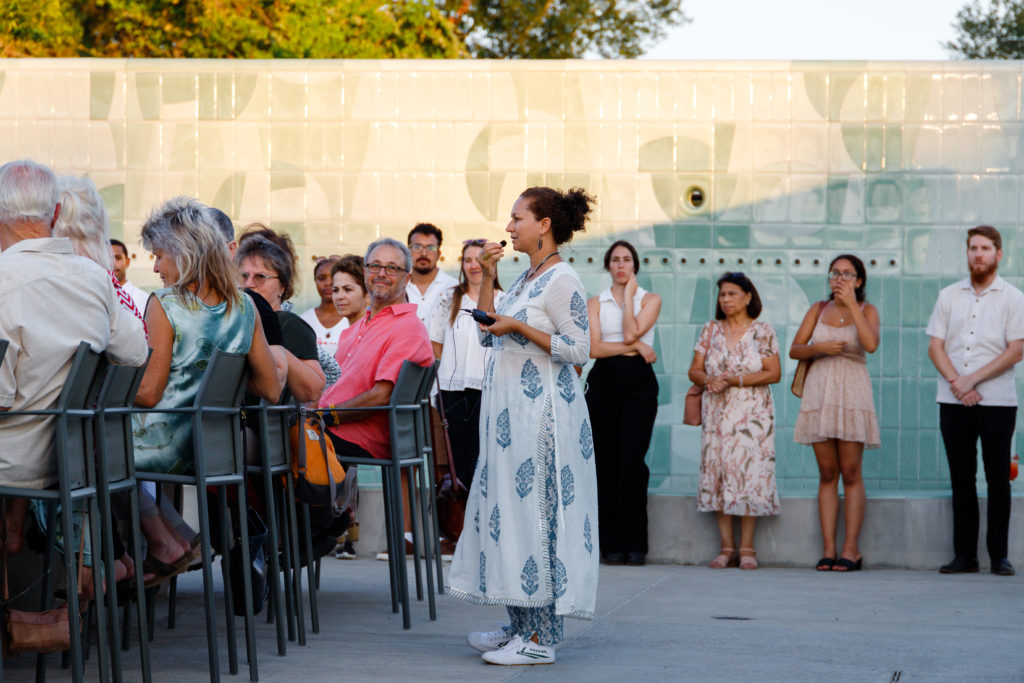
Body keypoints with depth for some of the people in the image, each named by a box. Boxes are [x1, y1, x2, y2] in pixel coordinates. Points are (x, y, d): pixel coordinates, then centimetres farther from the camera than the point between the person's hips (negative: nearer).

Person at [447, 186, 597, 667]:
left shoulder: (562, 280, -10)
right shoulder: (525, 280, 17)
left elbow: (578, 349, -16)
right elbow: (487, 335, 17)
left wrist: (519, 326, -18)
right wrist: (487, 278, 11)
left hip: (541, 413, -9)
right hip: (510, 411, 9)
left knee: (537, 509, -8)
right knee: (509, 506, 9)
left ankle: (539, 639, -5)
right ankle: (522, 626, 16)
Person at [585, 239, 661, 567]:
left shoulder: (650, 300, 9)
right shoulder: (594, 303, 12)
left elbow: (631, 332, -8)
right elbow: (594, 347, -1)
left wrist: (628, 295, 0)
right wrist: (635, 347, -6)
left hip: (638, 382, -1)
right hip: (604, 381, 2)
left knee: (632, 461, -9)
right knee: (606, 462, -3)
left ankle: (635, 543, -3)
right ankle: (612, 543, 1)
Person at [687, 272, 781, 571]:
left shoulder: (763, 331, 2)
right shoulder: (710, 330, 11)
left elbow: (773, 373, -5)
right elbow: (694, 370, 10)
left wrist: (736, 380, -14)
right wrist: (710, 380, -12)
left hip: (752, 414, -3)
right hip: (716, 413, 3)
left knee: (750, 473, -8)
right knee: (718, 473, -1)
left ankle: (746, 547, -2)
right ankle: (726, 546, 4)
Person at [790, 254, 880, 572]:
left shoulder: (867, 310, 4)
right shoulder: (818, 310, 12)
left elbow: (871, 344, -15)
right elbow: (794, 350, 8)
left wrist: (852, 305, -13)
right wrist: (819, 348, -11)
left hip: (852, 393, -3)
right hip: (819, 392, 3)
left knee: (851, 473, -4)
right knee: (827, 474, 3)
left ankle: (851, 549, -1)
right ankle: (828, 548, 3)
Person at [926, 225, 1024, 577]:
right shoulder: (949, 296, 12)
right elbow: (935, 346, 6)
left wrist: (974, 379, -12)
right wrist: (956, 382, -9)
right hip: (953, 402, 3)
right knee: (961, 479, 4)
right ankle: (964, 554, 8)